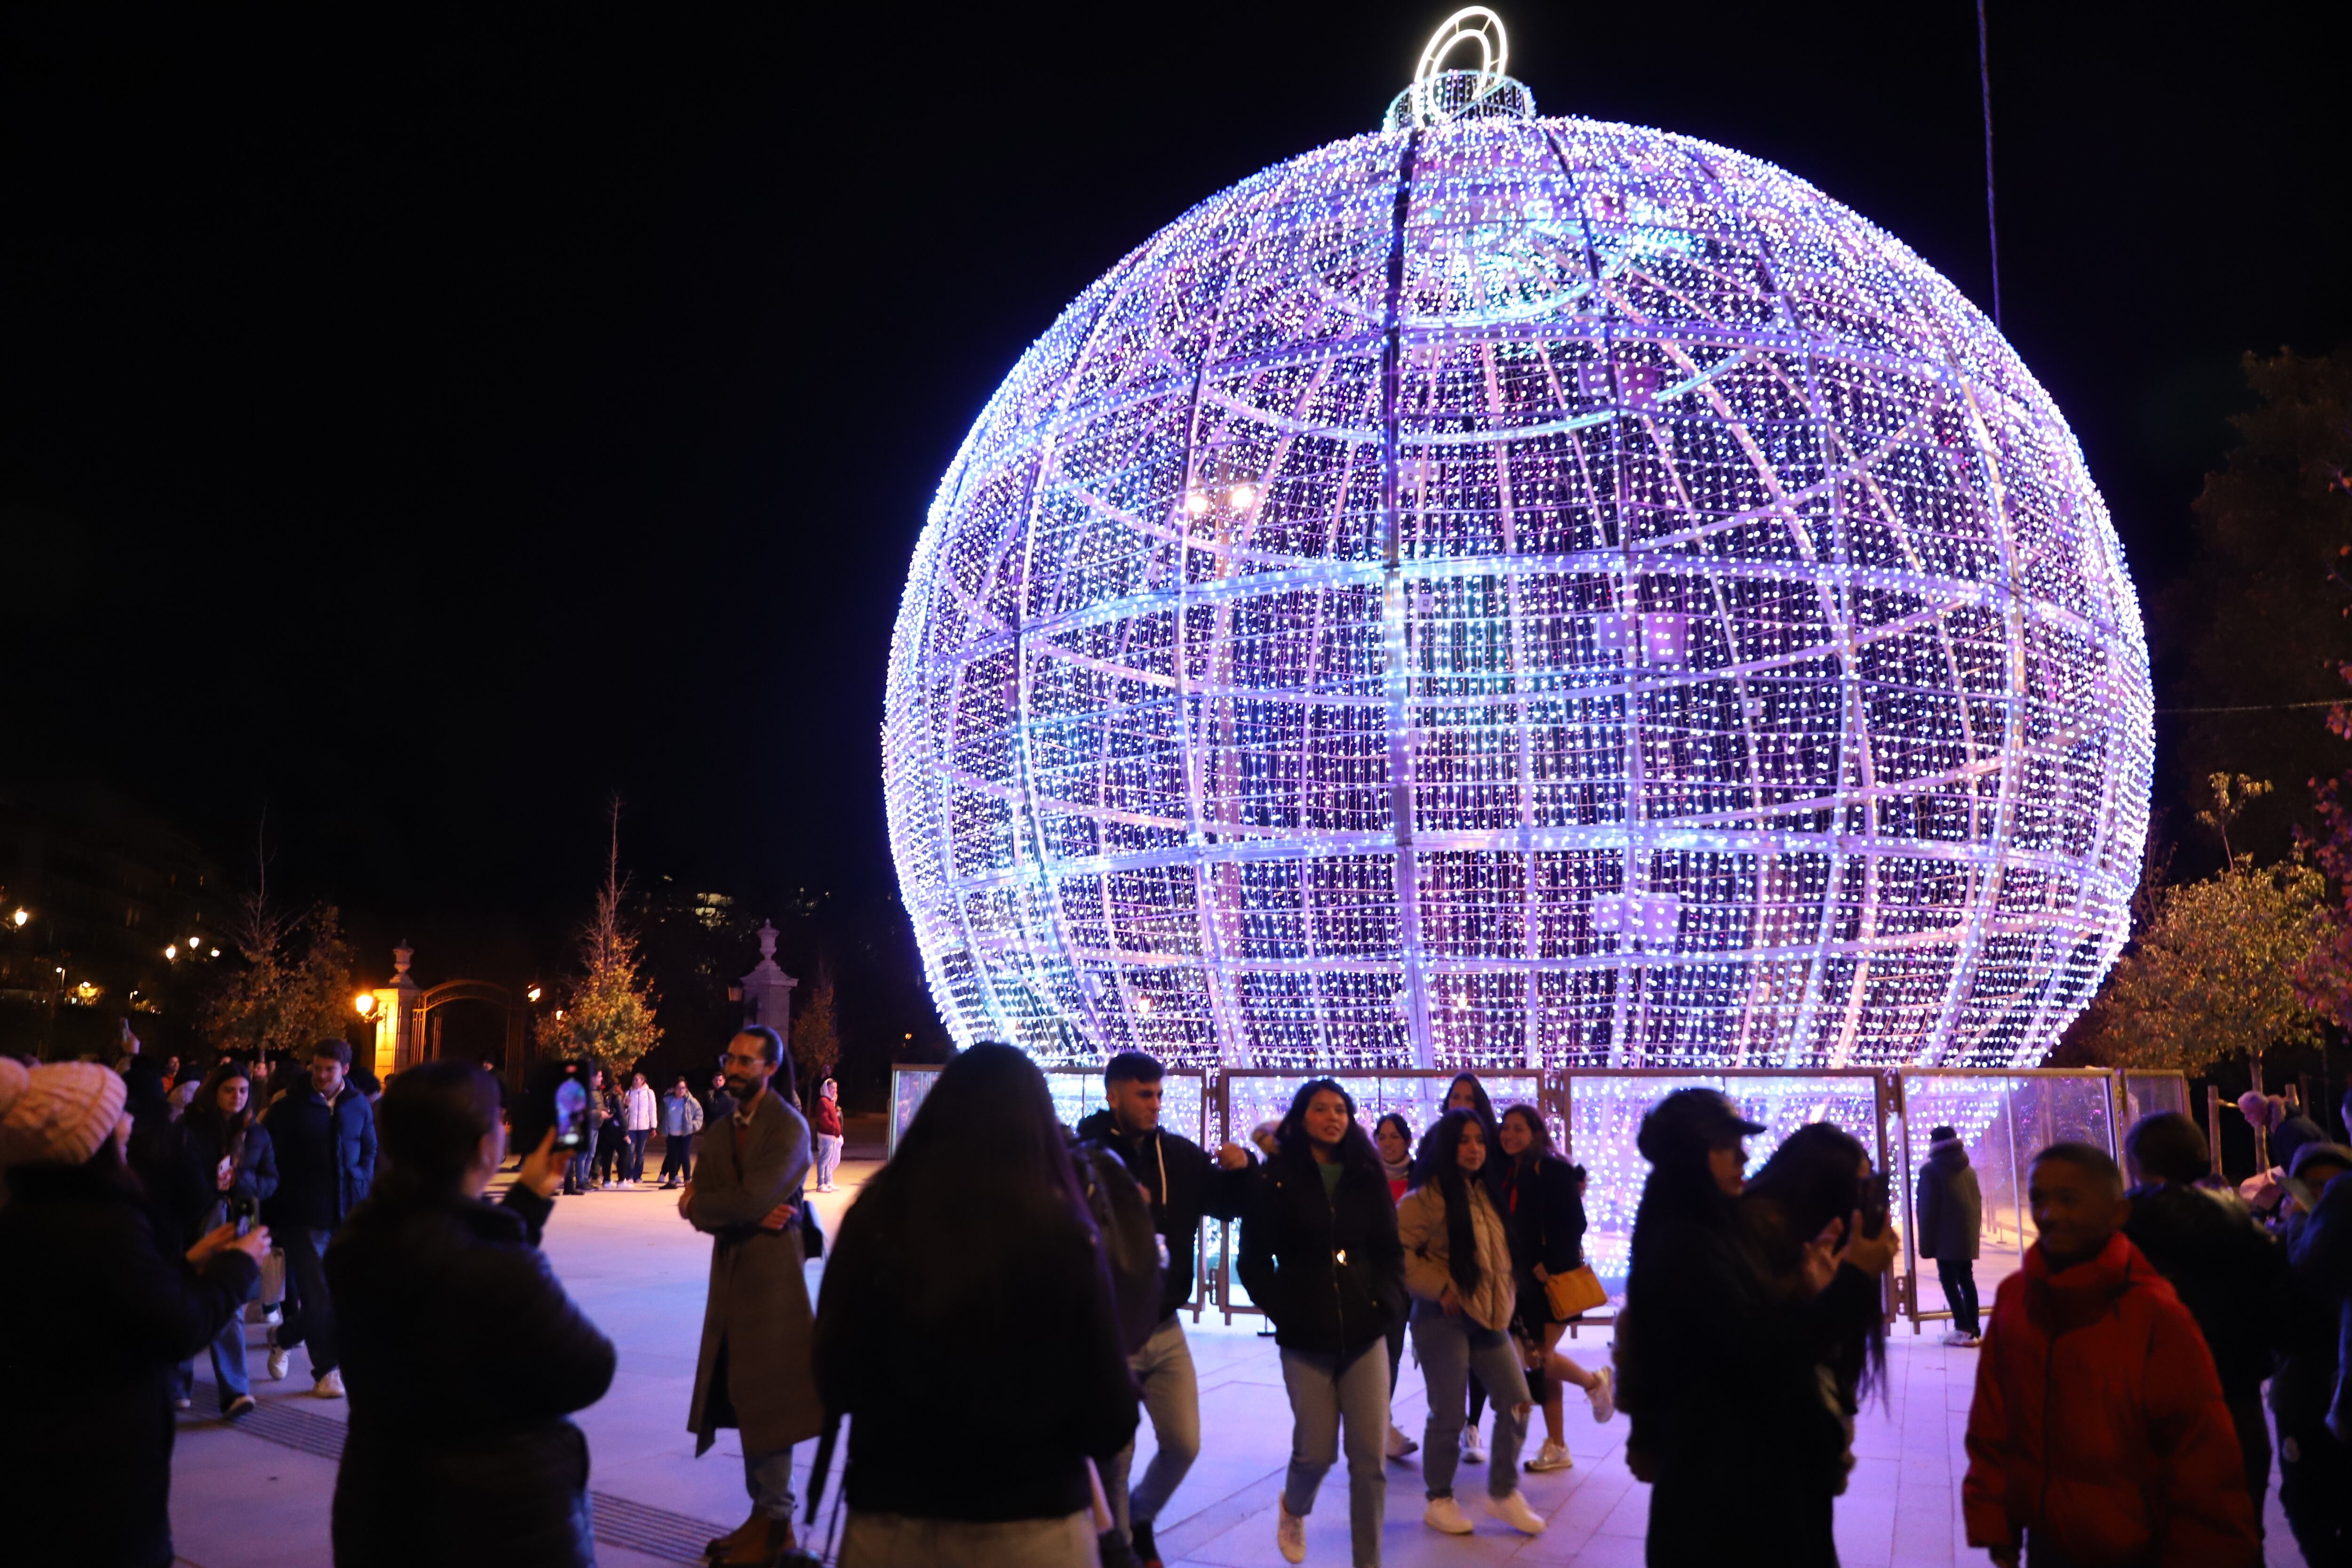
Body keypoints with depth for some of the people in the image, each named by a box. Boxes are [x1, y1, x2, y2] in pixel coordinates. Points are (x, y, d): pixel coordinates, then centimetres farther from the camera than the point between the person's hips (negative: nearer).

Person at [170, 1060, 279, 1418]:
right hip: (193, 1228, -1)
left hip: (236, 1228, 1)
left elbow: (271, 1183, 4)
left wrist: (240, 1181, -14)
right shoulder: (187, 1129, -2)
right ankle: (178, 1385, 25)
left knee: (230, 1310, -3)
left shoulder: (257, 1133, 6)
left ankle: (235, 1391, -5)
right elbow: (173, 1179, -4)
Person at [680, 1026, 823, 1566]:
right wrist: (752, 1217, -14)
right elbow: (699, 1211, 2)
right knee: (742, 1399, 11)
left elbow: (754, 1199, -20)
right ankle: (763, 1514, 22)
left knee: (766, 1401, 1)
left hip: (773, 1277, -7)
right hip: (729, 1277, 7)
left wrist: (699, 1203, -4)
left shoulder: (790, 1128, -10)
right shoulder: (721, 1131, 11)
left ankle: (775, 1523, 13)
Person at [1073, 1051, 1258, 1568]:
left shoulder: (1180, 1154, 3)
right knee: (1116, 1457, 4)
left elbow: (1228, 1205, 13)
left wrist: (1240, 1169, -7)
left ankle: (1140, 1519, 37)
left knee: (1184, 1444, 10)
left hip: (1165, 1328, 5)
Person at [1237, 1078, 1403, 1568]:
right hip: (1306, 1337, -2)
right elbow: (1254, 1260, -1)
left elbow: (1390, 1251, 13)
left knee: (1370, 1457, -1)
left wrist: (1387, 1304, -1)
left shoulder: (1367, 1178, 8)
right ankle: (1292, 1509, 36)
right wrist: (1282, 1311, -8)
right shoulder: (1277, 1179, -2)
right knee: (1316, 1450, 2)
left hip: (1365, 1333, 3)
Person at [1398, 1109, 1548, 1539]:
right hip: (1443, 1318, -7)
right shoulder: (1424, 1198, -13)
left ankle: (1504, 1492, 21)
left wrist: (1504, 1295, 13)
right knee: (1448, 1414, 1)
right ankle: (1439, 1501, 20)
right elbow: (1398, 1251, -17)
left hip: (1489, 1314, 7)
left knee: (1516, 1402, 3)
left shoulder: (1486, 1192, 11)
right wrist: (1441, 1288, -18)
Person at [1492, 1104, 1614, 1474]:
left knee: (1537, 1356, -9)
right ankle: (1557, 1447, 17)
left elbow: (1574, 1224, -15)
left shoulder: (1554, 1169, -12)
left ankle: (1596, 1382, 20)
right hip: (1524, 1278, 6)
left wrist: (1549, 1266, -17)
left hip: (1555, 1277, -6)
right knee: (1539, 1359, 8)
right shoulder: (1503, 1170, 7)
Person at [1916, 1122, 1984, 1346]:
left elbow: (1928, 1209, -11)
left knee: (1949, 1281, -3)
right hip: (1968, 1237, 7)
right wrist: (1975, 1232, 20)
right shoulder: (1968, 1170, 14)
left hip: (1946, 1238, -7)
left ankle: (1964, 1330, -9)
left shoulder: (1930, 1170, -8)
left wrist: (1926, 1243, -8)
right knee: (1967, 1280, 12)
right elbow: (1978, 1203, 15)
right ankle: (1975, 1329, 12)